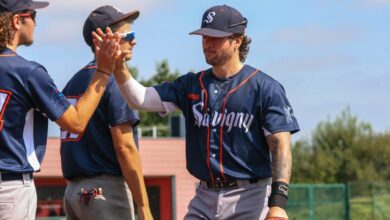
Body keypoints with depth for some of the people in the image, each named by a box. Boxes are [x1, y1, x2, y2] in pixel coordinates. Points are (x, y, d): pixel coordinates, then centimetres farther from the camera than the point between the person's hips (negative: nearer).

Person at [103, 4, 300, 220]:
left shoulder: (265, 88, -5)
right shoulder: (192, 85, 11)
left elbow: (281, 145, -11)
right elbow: (140, 99, 4)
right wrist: (118, 66, -15)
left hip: (250, 197, -5)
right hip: (204, 198, 5)